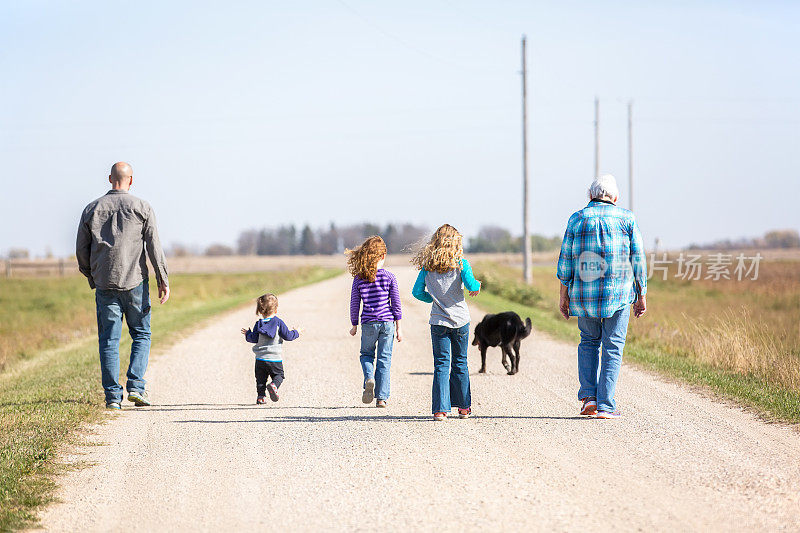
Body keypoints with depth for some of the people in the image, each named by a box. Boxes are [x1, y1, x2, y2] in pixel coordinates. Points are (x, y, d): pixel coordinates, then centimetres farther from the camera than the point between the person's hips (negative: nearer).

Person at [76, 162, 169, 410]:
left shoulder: (92, 210, 6)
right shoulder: (142, 208, -1)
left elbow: (81, 252, 8)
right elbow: (154, 247, -4)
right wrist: (163, 280, 1)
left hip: (105, 284, 2)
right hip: (135, 282, -1)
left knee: (109, 340, 4)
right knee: (141, 334, 12)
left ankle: (112, 396, -1)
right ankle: (136, 386, -2)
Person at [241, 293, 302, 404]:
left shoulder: (259, 324, 1)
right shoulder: (278, 322, -5)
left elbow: (253, 338, -1)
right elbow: (287, 336, -4)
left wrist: (247, 334, 19)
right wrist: (296, 333, 14)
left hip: (260, 358, 2)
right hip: (275, 359, -2)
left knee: (261, 378, 13)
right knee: (279, 375, 10)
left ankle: (261, 396, 3)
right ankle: (274, 385, -20)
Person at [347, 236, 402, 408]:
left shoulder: (359, 279, -3)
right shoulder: (389, 277, -5)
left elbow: (354, 304, 2)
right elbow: (396, 303, -3)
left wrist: (354, 326, 15)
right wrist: (398, 328, 4)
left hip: (368, 323, 0)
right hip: (387, 322, 0)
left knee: (366, 354, 20)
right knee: (384, 359, 7)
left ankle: (369, 378, -9)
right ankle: (381, 397, 4)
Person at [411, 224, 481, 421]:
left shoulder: (427, 266, 1)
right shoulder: (460, 263, -5)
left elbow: (417, 292, 1)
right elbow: (471, 285, -15)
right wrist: (478, 285, 7)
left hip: (439, 321, 1)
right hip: (460, 320, -1)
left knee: (441, 365, 1)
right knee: (460, 363, 13)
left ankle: (440, 409, -8)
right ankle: (464, 407, 19)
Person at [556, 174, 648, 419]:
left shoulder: (576, 220, 2)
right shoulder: (626, 219, 1)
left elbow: (566, 261, 3)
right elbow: (638, 260, 1)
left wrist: (564, 295, 10)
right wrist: (641, 296, 8)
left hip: (585, 295, 2)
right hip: (619, 293, -2)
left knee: (589, 341, 20)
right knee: (612, 348, 4)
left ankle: (588, 397, 8)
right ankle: (605, 406, -2)